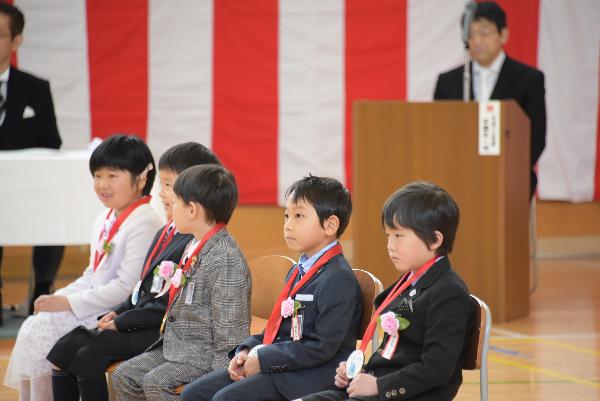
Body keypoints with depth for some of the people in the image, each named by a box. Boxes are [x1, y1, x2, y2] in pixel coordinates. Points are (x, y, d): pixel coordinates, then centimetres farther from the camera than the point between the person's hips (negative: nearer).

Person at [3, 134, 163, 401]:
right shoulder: (104, 221, 14)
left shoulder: (144, 224, -17)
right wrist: (58, 297, 3)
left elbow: (127, 286, -22)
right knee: (32, 326, -3)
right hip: (96, 307, 9)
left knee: (42, 331, -15)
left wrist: (69, 303, -18)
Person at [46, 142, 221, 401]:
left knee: (89, 356, -24)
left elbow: (168, 304, -20)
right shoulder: (165, 234, 17)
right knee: (64, 349, 0)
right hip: (138, 320, 10)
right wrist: (117, 313, 6)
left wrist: (121, 322, -14)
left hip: (160, 332, -10)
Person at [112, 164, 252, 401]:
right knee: (124, 376, 4)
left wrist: (218, 373, -21)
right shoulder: (195, 248, 10)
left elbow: (230, 332, -20)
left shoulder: (225, 259, -20)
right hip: (176, 346, 10)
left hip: (207, 355, -10)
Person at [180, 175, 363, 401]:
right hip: (275, 368, 10)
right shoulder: (297, 273, 19)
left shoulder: (338, 280, -14)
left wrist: (263, 359, -16)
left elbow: (322, 348, -20)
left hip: (307, 378, -10)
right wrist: (247, 350, 4)